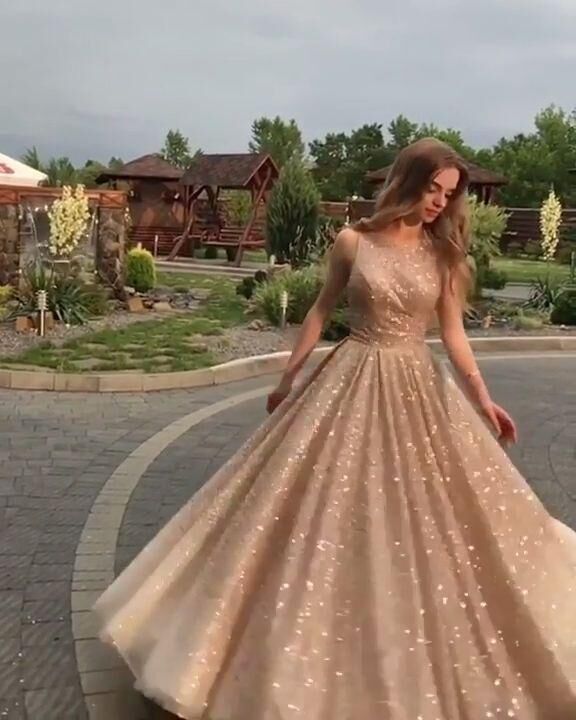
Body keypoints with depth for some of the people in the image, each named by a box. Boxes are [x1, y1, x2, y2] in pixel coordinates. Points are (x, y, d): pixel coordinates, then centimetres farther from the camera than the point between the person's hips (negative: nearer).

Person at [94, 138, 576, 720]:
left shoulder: (443, 254, 1)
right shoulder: (353, 242, -4)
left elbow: (453, 332, 6)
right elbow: (321, 311, 5)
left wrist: (483, 400, 2)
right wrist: (287, 379, 8)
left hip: (418, 389, 2)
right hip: (352, 383, -2)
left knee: (422, 520, 8)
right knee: (333, 515, 4)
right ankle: (310, 644, 23)